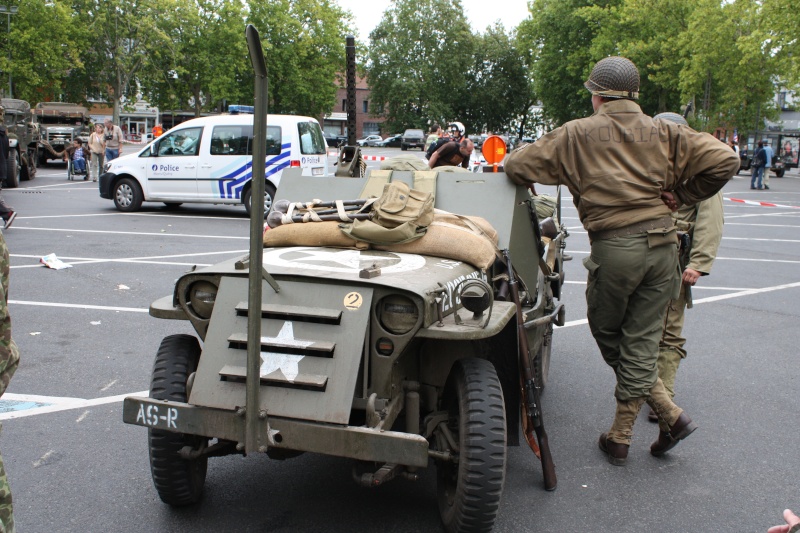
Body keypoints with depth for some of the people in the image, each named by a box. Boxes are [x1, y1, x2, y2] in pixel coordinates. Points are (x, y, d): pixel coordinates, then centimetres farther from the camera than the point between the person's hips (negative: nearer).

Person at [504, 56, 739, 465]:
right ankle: (619, 438, 14)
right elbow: (724, 160, 1)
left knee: (606, 334, 17)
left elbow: (516, 166, 2)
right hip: (662, 242, 4)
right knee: (641, 341, 9)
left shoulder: (577, 134, 1)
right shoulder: (664, 133, 9)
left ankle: (669, 415, 18)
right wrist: (681, 196, 11)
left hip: (614, 247, -4)